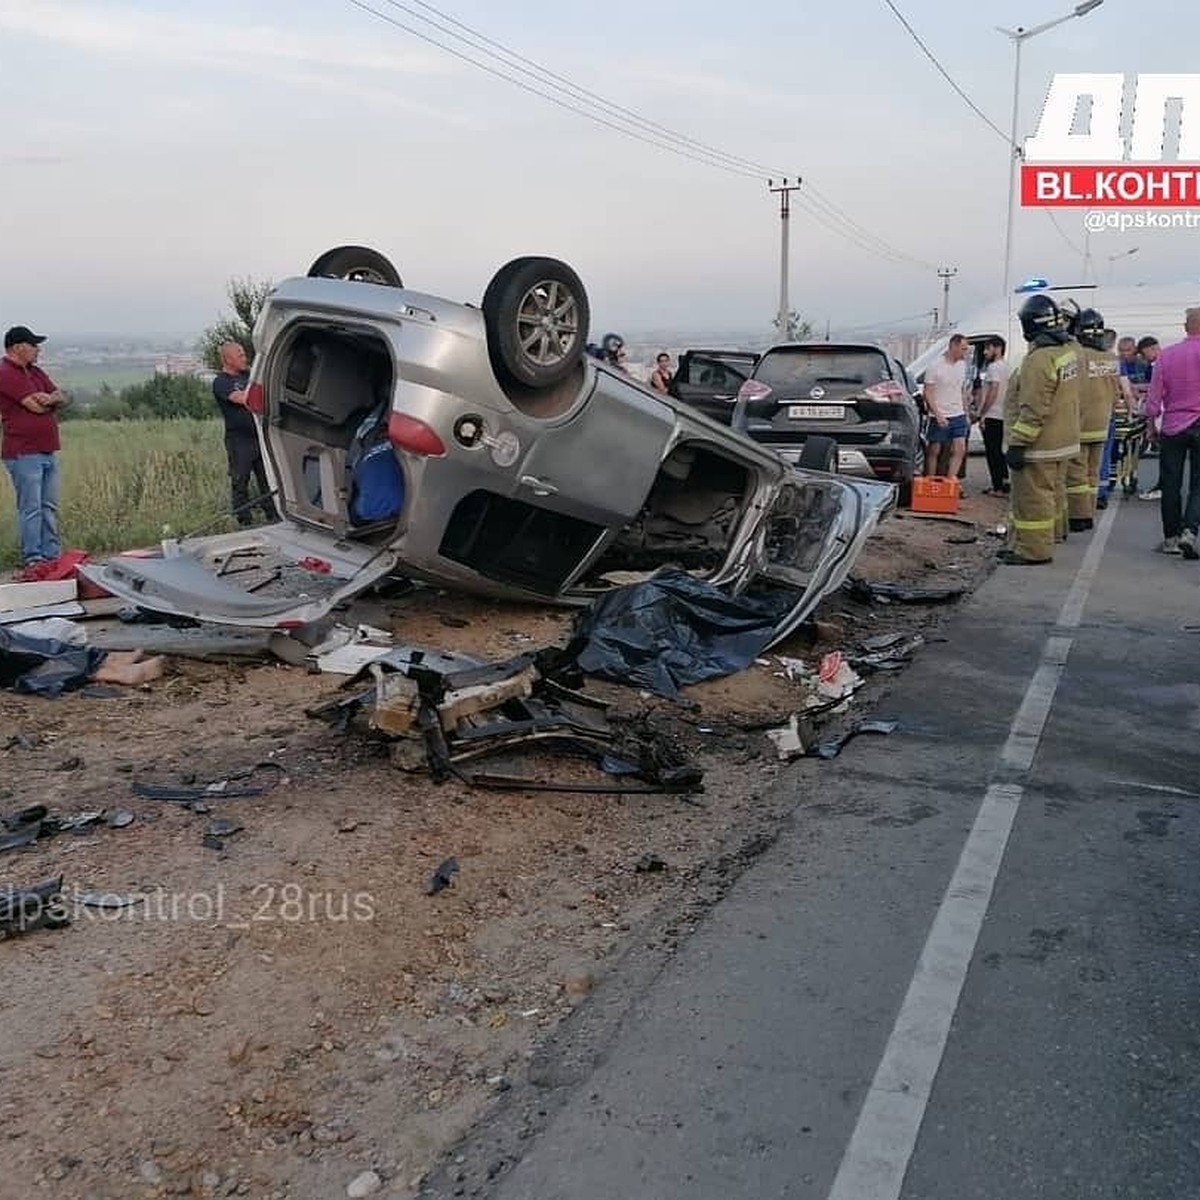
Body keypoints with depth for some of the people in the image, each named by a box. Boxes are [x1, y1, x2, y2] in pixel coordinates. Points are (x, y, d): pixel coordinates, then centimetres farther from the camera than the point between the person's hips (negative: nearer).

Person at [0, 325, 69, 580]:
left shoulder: (35, 372, 17)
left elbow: (62, 399, 11)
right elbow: (37, 406, -18)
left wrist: (51, 398, -11)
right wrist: (51, 398, 2)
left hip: (48, 451, 9)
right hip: (24, 454, -9)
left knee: (50, 507, 10)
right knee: (31, 509, -7)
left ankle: (52, 557, 16)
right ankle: (32, 562, -4)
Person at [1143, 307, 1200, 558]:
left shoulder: (1166, 355, -1)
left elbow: (1153, 400, 0)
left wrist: (1151, 424, 13)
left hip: (1173, 427, 2)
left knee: (1171, 485, 8)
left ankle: (1171, 538, 14)